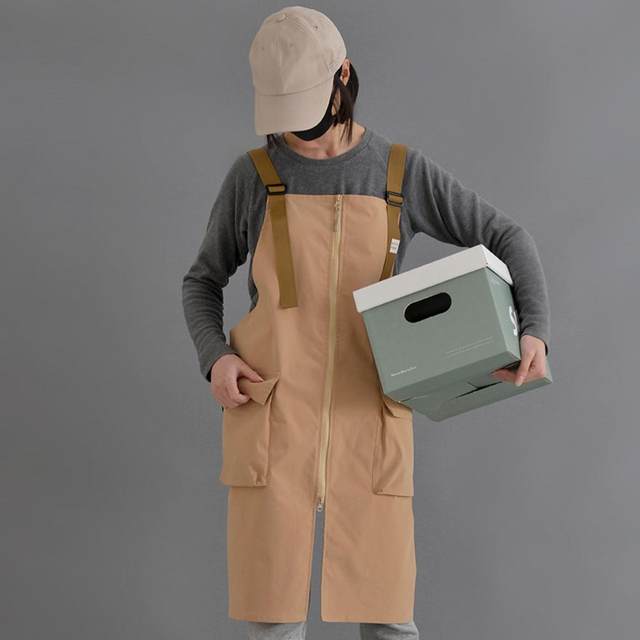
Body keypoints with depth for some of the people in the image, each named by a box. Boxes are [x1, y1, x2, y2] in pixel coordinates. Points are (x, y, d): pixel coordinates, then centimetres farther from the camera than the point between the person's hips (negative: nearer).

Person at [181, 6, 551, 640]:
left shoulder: (403, 171, 5)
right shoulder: (252, 175, 4)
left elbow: (507, 239, 9)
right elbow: (203, 283, 14)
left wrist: (534, 331, -11)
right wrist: (215, 360, -8)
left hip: (363, 421, 1)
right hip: (271, 418, 0)